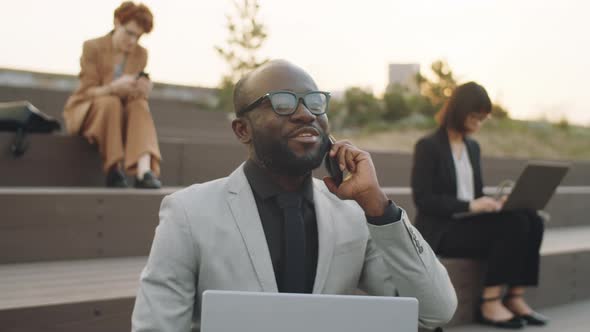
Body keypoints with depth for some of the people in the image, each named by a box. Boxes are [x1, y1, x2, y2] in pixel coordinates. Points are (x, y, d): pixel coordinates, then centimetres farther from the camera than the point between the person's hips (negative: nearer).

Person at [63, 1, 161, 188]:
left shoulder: (141, 54, 3)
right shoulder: (92, 47, -9)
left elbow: (138, 95, -1)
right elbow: (88, 91, -14)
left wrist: (142, 90, -27)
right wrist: (113, 88, -36)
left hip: (123, 116, 3)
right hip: (86, 112, -3)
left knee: (140, 105, -30)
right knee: (111, 102, -35)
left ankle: (144, 171, -49)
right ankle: (114, 171, -34)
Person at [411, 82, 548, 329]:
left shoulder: (473, 147, 17)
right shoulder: (428, 147, -5)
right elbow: (423, 199, -14)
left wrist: (493, 202, -3)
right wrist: (469, 205, -23)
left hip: (469, 222, 7)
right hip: (441, 230, -7)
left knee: (532, 221, -19)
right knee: (512, 225, -29)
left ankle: (515, 297, -15)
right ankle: (490, 303, -22)